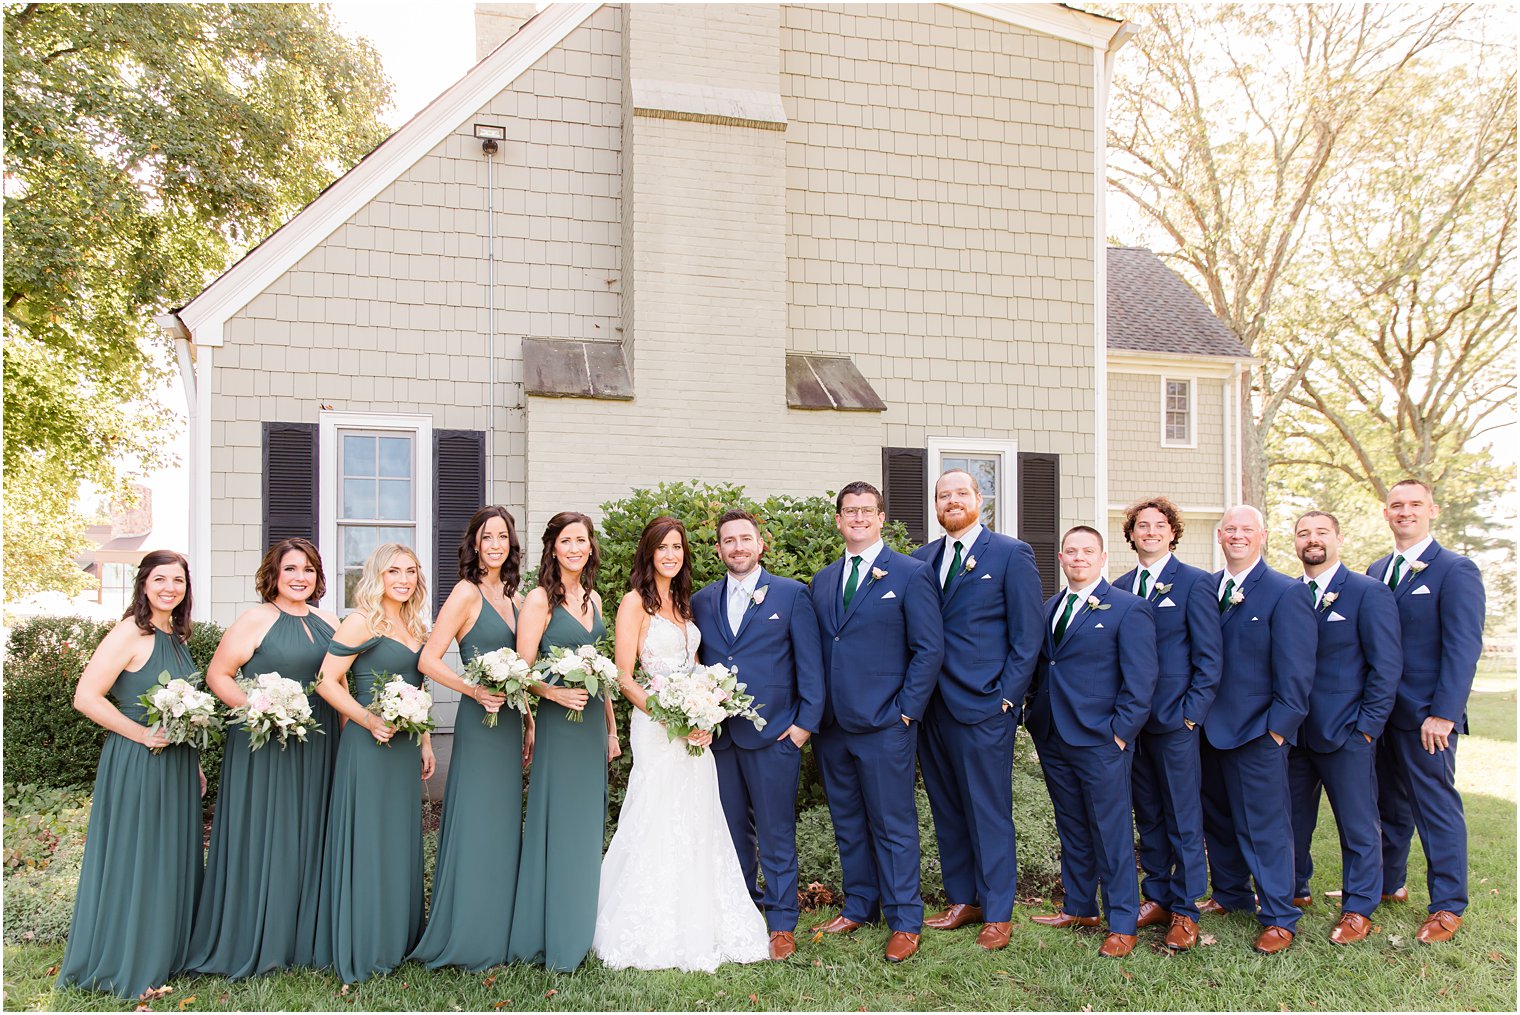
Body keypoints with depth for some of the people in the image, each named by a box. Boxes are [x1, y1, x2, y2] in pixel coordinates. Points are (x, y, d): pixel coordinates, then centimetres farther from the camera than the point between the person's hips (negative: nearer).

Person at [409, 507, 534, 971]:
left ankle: (499, 933, 24)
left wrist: (529, 723, 14)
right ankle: (467, 940, 9)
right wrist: (474, 690, -24)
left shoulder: (513, 597, 12)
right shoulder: (467, 592, -9)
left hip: (509, 722, 8)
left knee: (504, 824, 13)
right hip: (479, 722, -7)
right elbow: (428, 659, -14)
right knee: (474, 825, -2)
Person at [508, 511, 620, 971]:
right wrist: (555, 692, -29)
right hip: (558, 724, -7)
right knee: (558, 827, -2)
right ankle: (553, 939, 9)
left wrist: (611, 727, 16)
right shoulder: (540, 599, -9)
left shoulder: (593, 598, 12)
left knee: (588, 826, 12)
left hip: (594, 721, 7)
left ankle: (580, 931, 24)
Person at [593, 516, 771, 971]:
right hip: (655, 727, -7)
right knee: (658, 826, -4)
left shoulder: (684, 603, 15)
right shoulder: (635, 603, -6)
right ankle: (653, 934, 8)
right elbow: (624, 677, -10)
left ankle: (696, 930, 20)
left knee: (697, 826, 9)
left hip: (695, 729, 7)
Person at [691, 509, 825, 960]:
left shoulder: (791, 594, 0)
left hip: (773, 736, -3)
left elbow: (810, 664, -2)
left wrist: (806, 721, -7)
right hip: (719, 737, 4)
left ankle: (781, 924, 16)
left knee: (776, 836, 3)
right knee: (734, 833, 13)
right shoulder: (702, 601, 10)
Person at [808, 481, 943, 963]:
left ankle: (905, 922, 13)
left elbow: (929, 648, -6)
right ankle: (859, 905, 29)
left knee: (893, 825, 2)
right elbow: (816, 650, 15)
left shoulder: (911, 574, -3)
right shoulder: (821, 581, 13)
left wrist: (906, 710, -11)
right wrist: (813, 711, 5)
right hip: (831, 724, 5)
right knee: (847, 823, 15)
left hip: (884, 724, -5)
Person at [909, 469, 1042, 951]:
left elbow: (1028, 635, -4)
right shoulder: (921, 559, 11)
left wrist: (1007, 695, -9)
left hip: (984, 707, -5)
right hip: (931, 707, 5)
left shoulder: (1012, 554, -2)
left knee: (989, 812, 3)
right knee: (946, 810, 13)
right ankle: (962, 900, 26)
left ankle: (998, 913, 15)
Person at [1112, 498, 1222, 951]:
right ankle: (1156, 897, 24)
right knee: (1147, 816, 13)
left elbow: (1209, 656, -5)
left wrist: (1192, 711, -11)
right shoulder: (1120, 587, 11)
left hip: (1175, 718, -5)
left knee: (1183, 819, 1)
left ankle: (1185, 910, 10)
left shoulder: (1194, 582, -3)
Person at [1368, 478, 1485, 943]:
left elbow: (1464, 648, -13)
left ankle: (1448, 906, 13)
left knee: (1437, 806, 2)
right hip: (1380, 712, 6)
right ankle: (1388, 883, 30)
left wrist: (1443, 714, -18)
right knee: (1390, 803, 16)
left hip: (1426, 715, -6)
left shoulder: (1455, 570, -8)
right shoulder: (1376, 571, 12)